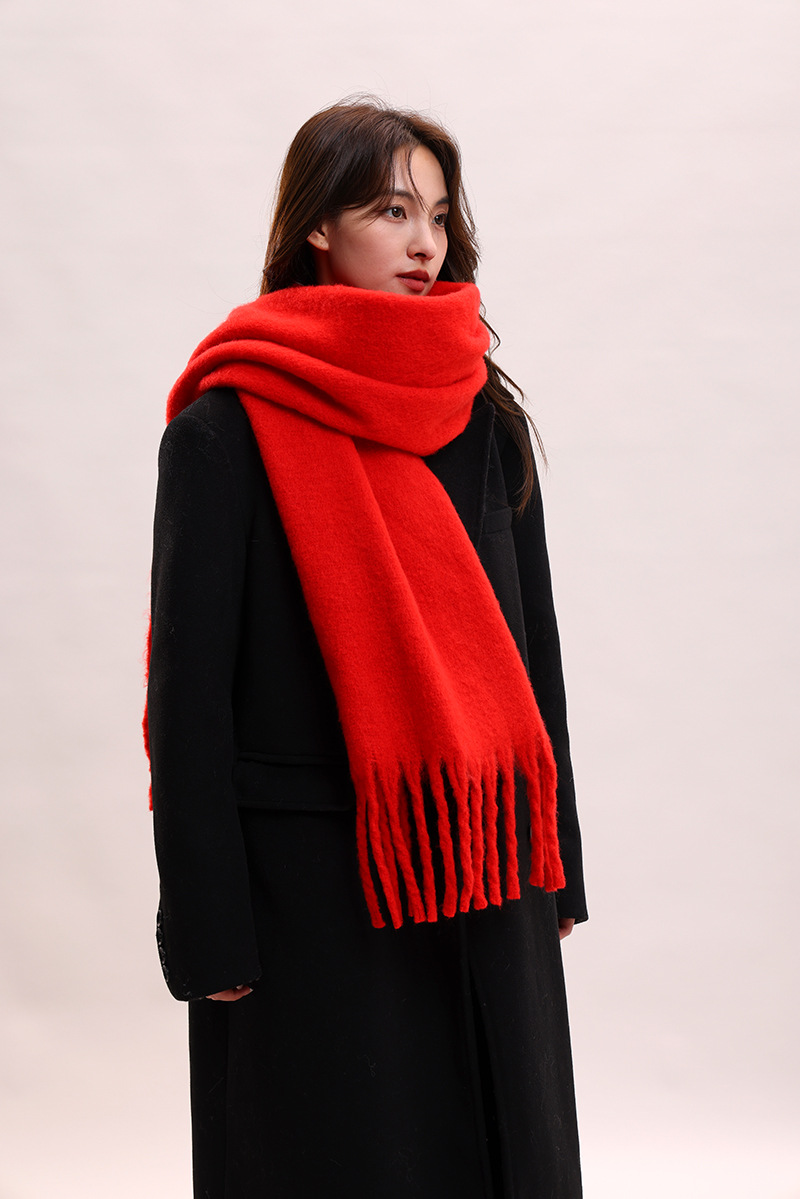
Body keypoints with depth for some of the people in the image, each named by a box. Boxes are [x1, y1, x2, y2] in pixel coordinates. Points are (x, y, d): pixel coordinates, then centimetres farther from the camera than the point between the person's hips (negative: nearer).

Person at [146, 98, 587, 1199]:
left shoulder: (484, 413, 8)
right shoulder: (230, 426, -8)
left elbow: (533, 647, 10)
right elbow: (190, 685, -10)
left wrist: (553, 869, 10)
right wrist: (206, 931, -12)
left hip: (483, 881, 5)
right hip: (311, 888, -5)